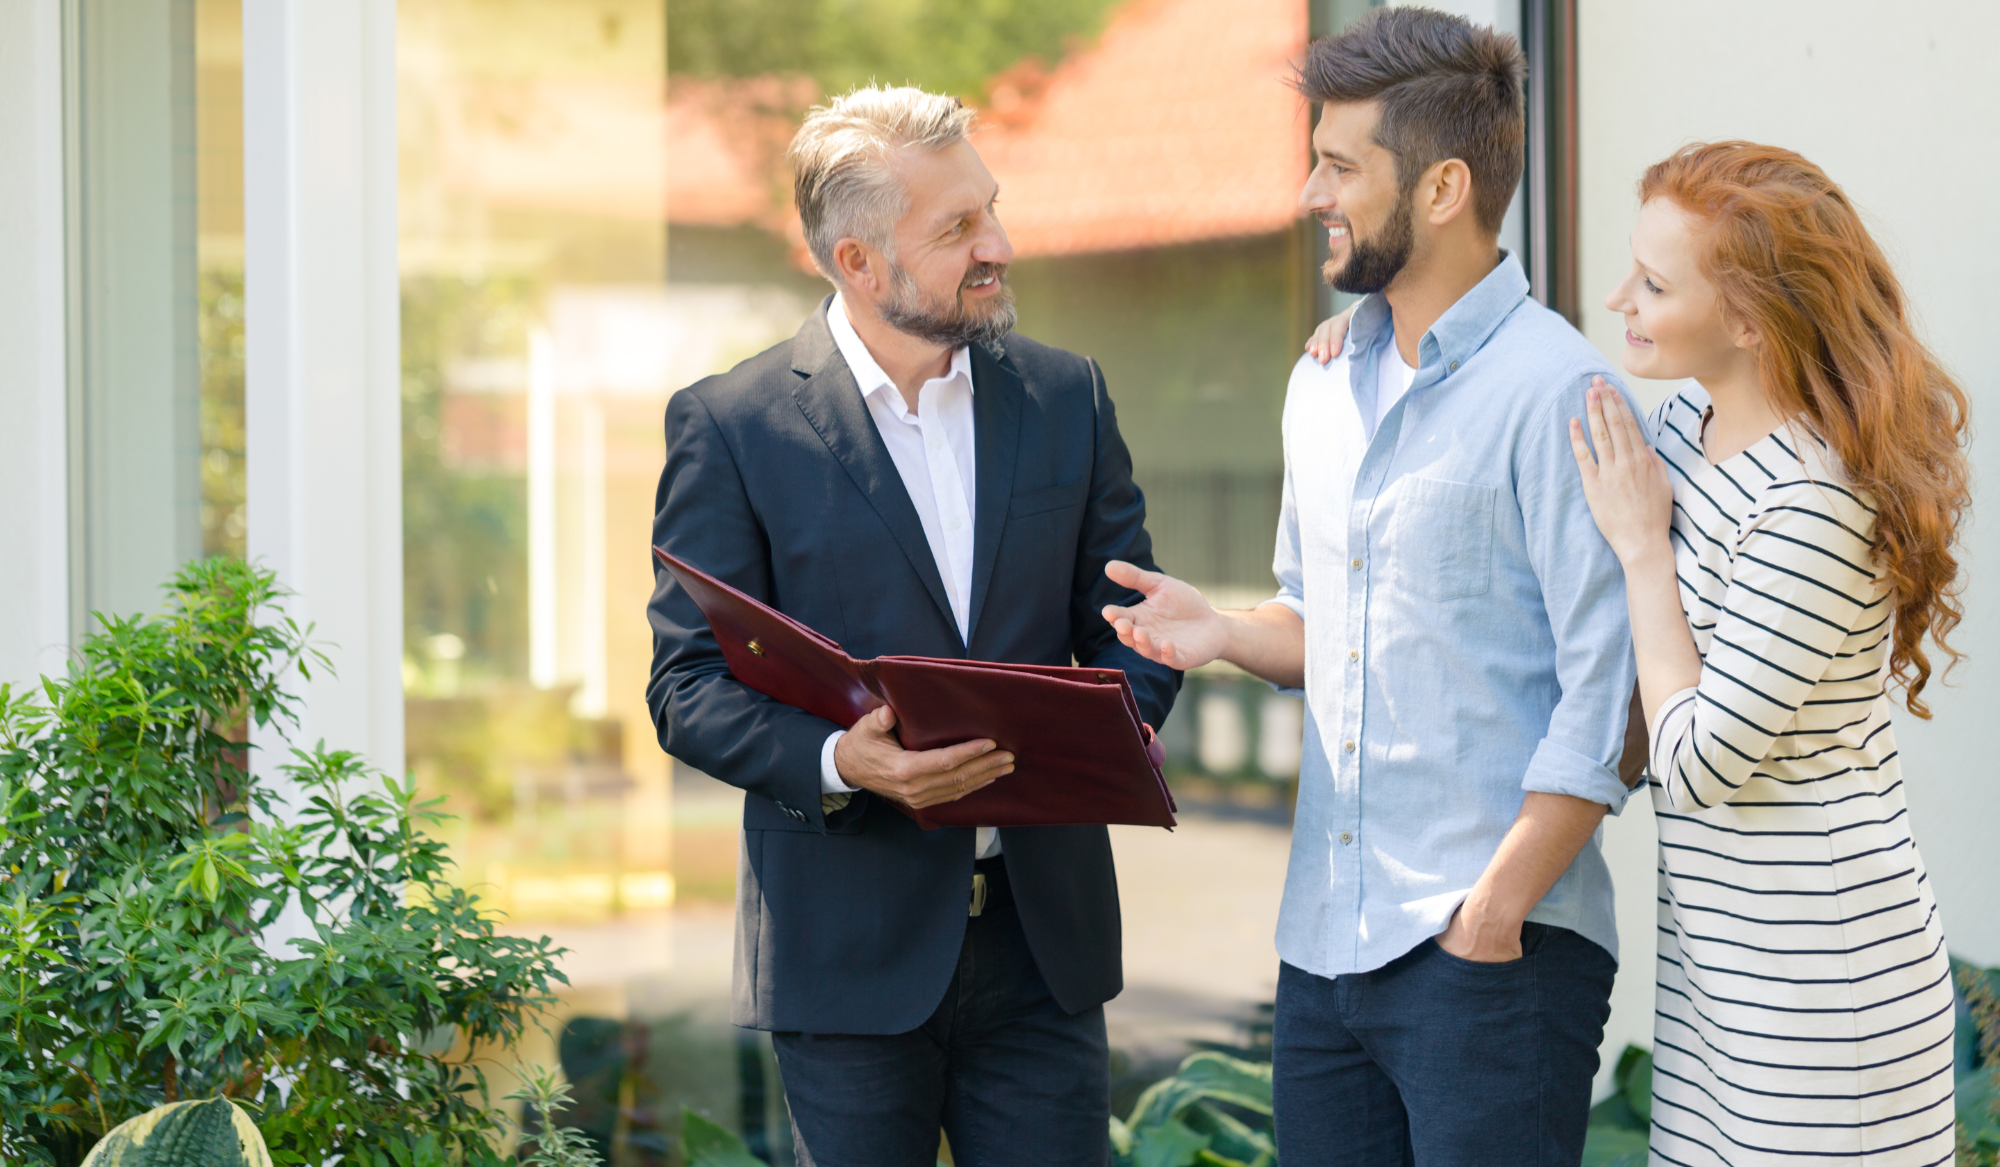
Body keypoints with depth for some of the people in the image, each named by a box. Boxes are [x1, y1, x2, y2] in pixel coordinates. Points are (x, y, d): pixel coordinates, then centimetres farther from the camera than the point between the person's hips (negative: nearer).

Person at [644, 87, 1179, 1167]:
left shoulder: (1066, 398, 6)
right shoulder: (732, 425, -5)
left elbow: (1131, 621, 12)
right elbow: (688, 689, -6)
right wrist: (837, 761, -24)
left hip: (1042, 938, 3)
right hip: (850, 947, -3)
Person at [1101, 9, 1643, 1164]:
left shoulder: (1553, 389, -12)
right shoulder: (1324, 383, 13)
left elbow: (1607, 690, -15)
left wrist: (1496, 910, -16)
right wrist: (1221, 630, 3)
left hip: (1495, 951, -7)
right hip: (1326, 940, 7)